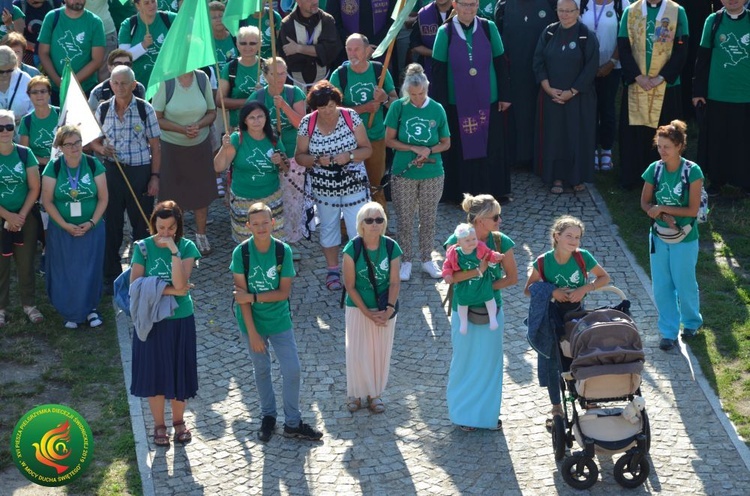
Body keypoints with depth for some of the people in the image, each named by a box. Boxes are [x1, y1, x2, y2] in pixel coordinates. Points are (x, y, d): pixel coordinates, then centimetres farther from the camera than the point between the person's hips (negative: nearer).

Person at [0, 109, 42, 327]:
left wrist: (21, 215, -9)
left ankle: (29, 304, 19)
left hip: (26, 218, 1)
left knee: (26, 263, 6)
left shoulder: (25, 154, -2)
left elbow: (34, 188, -1)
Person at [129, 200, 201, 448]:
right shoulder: (143, 248, -8)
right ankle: (159, 425, 26)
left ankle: (179, 422, 32)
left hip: (180, 320, 0)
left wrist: (174, 251, -28)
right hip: (151, 321, 0)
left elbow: (180, 284, -21)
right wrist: (171, 290, -21)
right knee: (154, 373, 9)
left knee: (179, 372, 11)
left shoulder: (187, 247, -9)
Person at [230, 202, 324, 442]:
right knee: (261, 370, 14)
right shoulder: (241, 252, -15)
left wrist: (253, 297, -20)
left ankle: (293, 423, 17)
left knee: (292, 370, 1)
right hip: (253, 321, 0)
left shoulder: (283, 251, -13)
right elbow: (242, 293, -14)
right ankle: (268, 416, 34)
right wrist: (252, 332, -16)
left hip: (279, 320, 0)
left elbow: (284, 292, -12)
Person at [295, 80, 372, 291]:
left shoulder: (350, 117, -11)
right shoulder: (307, 123, -8)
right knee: (328, 227, 17)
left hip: (354, 184, -2)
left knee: (357, 229, -2)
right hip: (324, 186, 2)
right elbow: (299, 156, -2)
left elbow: (367, 149, -8)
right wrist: (317, 160, -22)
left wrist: (349, 156, -26)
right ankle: (332, 270, 33)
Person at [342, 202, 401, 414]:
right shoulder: (352, 249, -16)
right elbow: (350, 286, -12)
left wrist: (389, 309, -17)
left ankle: (375, 394, 29)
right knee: (357, 352, 4)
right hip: (358, 309, -2)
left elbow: (395, 282, -6)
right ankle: (355, 394, 24)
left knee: (381, 352, 10)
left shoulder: (392, 247, -11)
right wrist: (368, 313, -15)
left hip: (384, 310, 2)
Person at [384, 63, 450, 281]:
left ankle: (427, 259, 27)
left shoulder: (437, 109, -4)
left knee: (429, 219, 11)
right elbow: (389, 140, -5)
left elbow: (446, 143, 4)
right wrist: (414, 149, -16)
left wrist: (429, 150, -15)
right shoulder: (398, 107, -8)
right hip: (403, 173, -1)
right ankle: (406, 261, 22)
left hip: (432, 173, 1)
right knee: (405, 219, 7)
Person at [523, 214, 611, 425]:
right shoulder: (543, 262, -18)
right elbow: (528, 289, -7)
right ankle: (556, 408, 26)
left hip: (577, 314, 0)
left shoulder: (582, 257, -16)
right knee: (551, 362, 8)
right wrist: (551, 292, -24)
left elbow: (605, 278, -5)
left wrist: (585, 288, -22)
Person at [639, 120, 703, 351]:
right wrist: (664, 216, -19)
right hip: (659, 236, 3)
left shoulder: (692, 172, -17)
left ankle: (691, 322, 37)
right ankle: (669, 332, 20)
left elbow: (693, 210, -18)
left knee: (684, 284, 11)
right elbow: (645, 203, -1)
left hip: (684, 239, -3)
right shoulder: (654, 169, -6)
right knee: (661, 286, 7)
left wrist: (662, 208, -19)